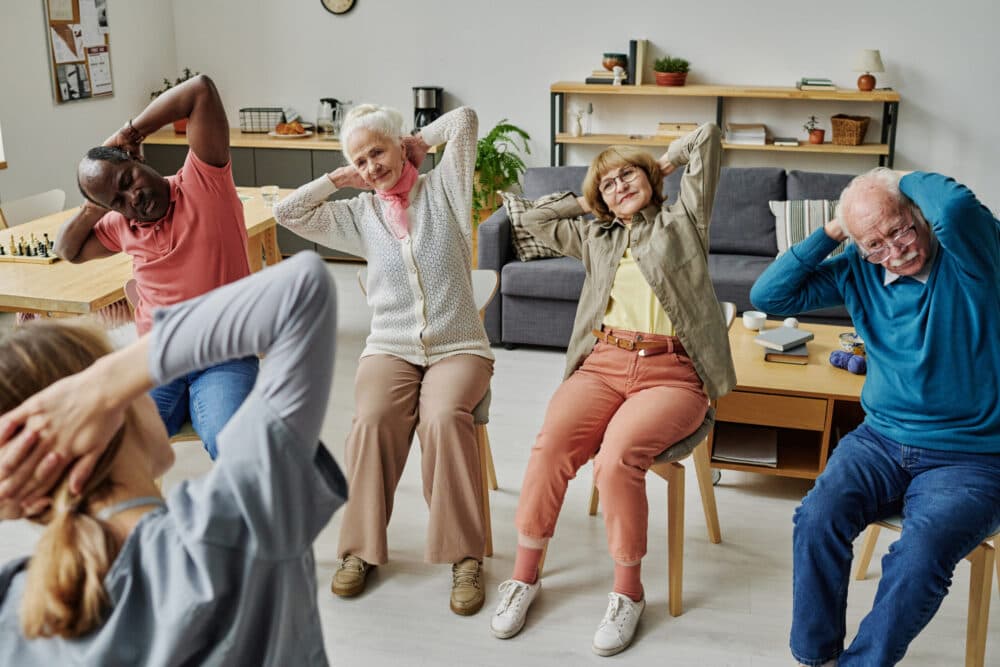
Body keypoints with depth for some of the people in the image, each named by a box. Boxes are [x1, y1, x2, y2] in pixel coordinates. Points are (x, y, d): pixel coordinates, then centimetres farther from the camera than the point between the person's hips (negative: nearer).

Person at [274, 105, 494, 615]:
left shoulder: (442, 189, 7)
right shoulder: (359, 215, 15)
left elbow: (465, 119, -2)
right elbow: (287, 212, 10)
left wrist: (419, 142, 12)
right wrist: (340, 178, 11)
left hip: (457, 347, -2)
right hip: (390, 348, 2)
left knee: (444, 418, -33)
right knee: (373, 420, -30)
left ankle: (464, 556, -22)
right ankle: (361, 548, -14)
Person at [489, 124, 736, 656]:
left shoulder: (683, 220, 16)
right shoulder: (596, 237, 29)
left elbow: (708, 136, 11)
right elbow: (535, 220, 29)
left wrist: (665, 161, 27)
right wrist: (588, 199, 30)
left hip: (671, 372, -3)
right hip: (603, 363, 4)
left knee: (617, 456, -32)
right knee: (550, 444, -27)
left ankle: (628, 591, -13)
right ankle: (524, 575, -10)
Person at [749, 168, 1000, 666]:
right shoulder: (859, 272, 5)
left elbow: (957, 207, -35)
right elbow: (768, 296, 1)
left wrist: (908, 179, -12)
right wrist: (830, 233, -5)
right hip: (881, 440, 4)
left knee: (921, 553, -30)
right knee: (817, 519, -24)